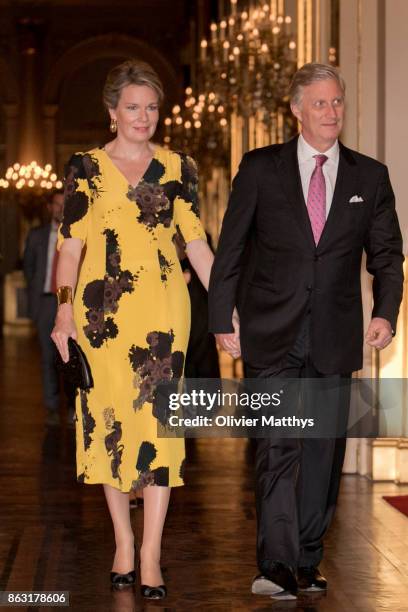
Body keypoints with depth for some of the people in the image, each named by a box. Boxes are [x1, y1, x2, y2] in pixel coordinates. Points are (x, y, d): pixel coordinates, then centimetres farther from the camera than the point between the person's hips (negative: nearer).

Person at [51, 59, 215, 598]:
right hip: (102, 309, 0)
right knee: (109, 418, 4)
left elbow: (196, 241, 9)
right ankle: (123, 543, 16)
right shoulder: (86, 167, 6)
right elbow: (71, 242, 2)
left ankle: (151, 554, -5)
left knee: (158, 419, -7)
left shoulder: (177, 167, 9)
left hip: (162, 309, 0)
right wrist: (64, 308, -9)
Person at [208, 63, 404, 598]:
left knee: (324, 450, 7)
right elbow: (230, 249, 4)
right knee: (278, 447, -10)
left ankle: (307, 561, 19)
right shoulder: (260, 168, 2)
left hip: (334, 338, 3)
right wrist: (222, 319, 0)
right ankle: (278, 563, -10)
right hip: (272, 335, -2)